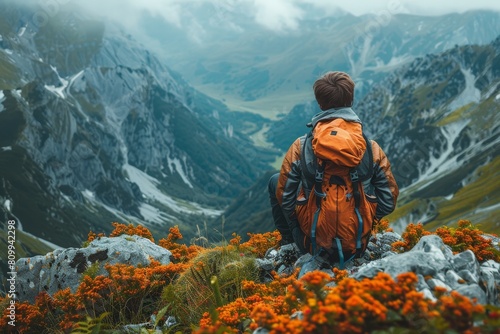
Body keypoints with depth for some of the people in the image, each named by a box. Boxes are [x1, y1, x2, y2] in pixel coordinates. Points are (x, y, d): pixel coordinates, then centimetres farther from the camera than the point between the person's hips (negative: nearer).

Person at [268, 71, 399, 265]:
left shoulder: (301, 147, -12)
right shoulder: (372, 147, -8)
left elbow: (284, 197, -3)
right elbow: (390, 201, -1)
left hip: (314, 244, -1)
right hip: (358, 246, 2)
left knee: (275, 180, 20)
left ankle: (289, 246, 29)